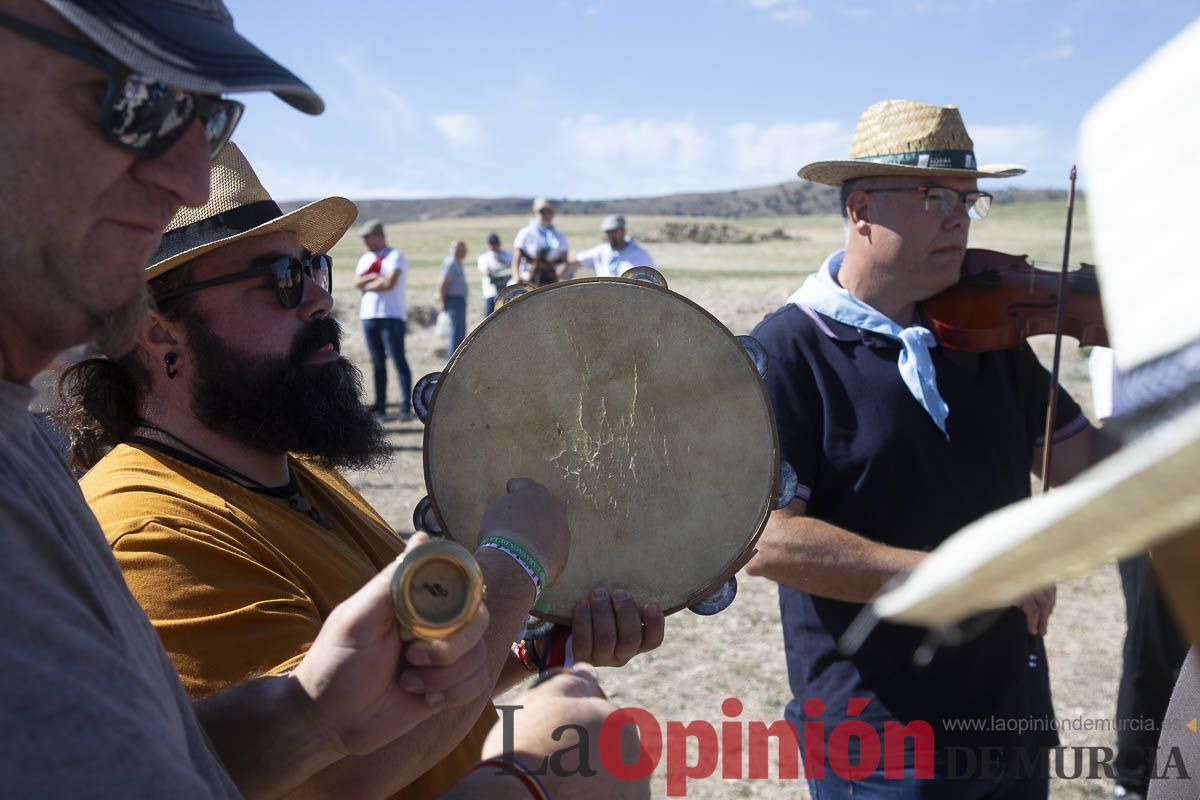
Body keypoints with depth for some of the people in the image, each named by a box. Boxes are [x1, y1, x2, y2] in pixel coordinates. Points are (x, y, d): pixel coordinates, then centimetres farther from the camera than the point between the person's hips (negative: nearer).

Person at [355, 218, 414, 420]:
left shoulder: (395, 255, -2)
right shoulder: (365, 258, 18)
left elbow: (389, 282, -14)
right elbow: (357, 282, 6)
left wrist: (367, 285, -1)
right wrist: (372, 278, -11)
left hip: (392, 315, -6)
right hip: (369, 315, 6)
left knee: (399, 360, -9)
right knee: (377, 362, 7)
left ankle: (406, 407, -10)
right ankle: (380, 407, 11)